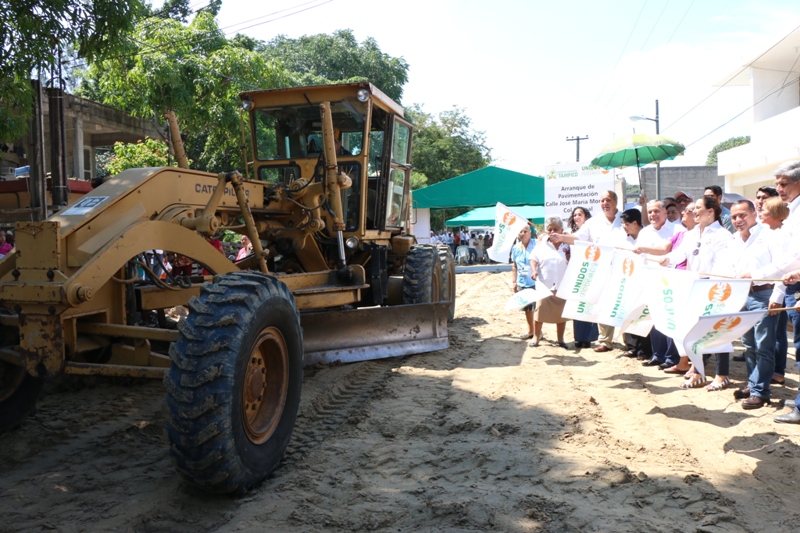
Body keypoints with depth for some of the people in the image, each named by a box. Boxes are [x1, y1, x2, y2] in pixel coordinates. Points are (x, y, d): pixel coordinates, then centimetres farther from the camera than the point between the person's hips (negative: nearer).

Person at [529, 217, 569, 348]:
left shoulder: (567, 245, 2)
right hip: (544, 285, 0)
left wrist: (571, 259, -15)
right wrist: (534, 271, -10)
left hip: (563, 286, 0)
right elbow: (533, 259, 7)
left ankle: (560, 339, 20)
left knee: (561, 312, 8)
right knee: (540, 309, 2)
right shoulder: (541, 244, 3)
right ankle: (536, 336, 16)